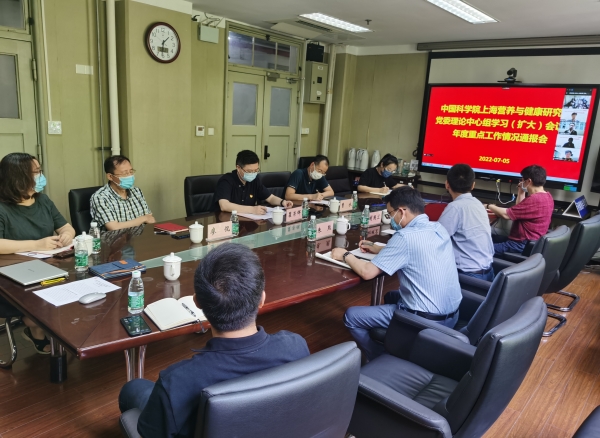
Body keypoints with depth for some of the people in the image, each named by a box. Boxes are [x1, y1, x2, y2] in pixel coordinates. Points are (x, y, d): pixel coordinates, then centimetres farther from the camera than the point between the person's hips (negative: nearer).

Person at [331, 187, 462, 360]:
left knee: (351, 316, 2)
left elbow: (367, 272, -18)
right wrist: (379, 249, 20)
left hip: (426, 320, -9)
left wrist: (346, 255, 0)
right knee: (391, 296, 32)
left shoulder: (405, 236, -21)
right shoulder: (439, 228, 4)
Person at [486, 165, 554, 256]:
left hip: (521, 245, -11)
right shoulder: (546, 196, 11)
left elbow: (506, 214, -19)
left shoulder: (534, 199, -23)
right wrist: (521, 192, 12)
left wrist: (489, 206, -2)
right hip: (529, 241, 11)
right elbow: (519, 210, 20)